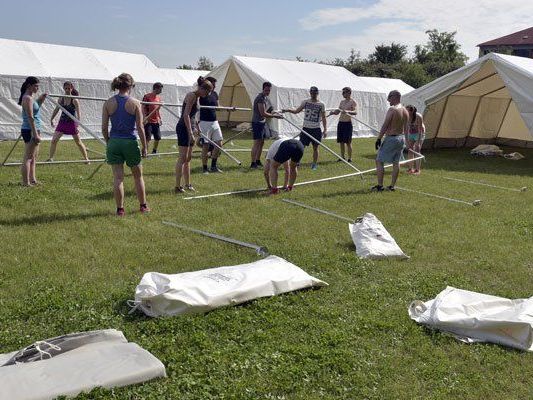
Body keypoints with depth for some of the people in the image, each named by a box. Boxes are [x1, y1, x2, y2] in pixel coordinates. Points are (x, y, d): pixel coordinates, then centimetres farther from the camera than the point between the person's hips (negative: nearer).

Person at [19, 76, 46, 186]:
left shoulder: (31, 97, 13)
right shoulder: (27, 98, -15)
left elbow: (36, 107, 29)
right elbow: (30, 117, -21)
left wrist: (41, 99, 14)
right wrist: (35, 134, -23)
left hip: (34, 130, 10)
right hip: (30, 130, -10)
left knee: (33, 156, 16)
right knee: (28, 157, -7)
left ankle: (32, 179, 24)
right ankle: (26, 182, -5)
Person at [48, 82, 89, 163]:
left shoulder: (74, 100, -11)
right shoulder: (61, 99, 1)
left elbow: (78, 113, -16)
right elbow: (56, 110, 12)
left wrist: (78, 124, -27)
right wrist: (51, 119, 12)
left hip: (72, 122, -4)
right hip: (62, 122, 4)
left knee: (78, 142, 4)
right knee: (54, 140, -4)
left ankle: (86, 158, 16)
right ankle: (50, 158, 7)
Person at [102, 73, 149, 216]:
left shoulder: (108, 103, 0)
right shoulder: (135, 103, -7)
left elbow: (104, 128, 0)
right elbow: (140, 127, -7)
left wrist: (109, 142, 14)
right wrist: (144, 146, 0)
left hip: (114, 142, 2)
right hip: (130, 142, -1)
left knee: (117, 178, 5)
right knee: (138, 176, 15)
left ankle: (120, 209, 8)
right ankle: (143, 206, 25)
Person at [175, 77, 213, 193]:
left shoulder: (196, 97, 15)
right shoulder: (192, 95, -13)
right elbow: (186, 115, -21)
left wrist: (193, 129, 23)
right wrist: (190, 133, -23)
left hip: (189, 128, 10)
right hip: (183, 128, -10)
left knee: (188, 158, 13)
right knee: (183, 158, -8)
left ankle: (187, 184, 21)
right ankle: (177, 186, -5)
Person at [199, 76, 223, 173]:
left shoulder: (215, 94, 10)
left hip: (214, 122, 7)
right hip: (204, 122, -7)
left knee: (219, 144, 4)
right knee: (205, 146, -2)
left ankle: (213, 166, 17)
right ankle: (205, 168, 8)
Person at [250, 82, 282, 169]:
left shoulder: (266, 97, 12)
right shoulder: (260, 98, -18)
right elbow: (263, 113, -21)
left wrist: (273, 113, 11)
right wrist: (274, 116, -16)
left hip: (263, 122, 10)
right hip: (257, 122, -10)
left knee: (261, 142, 13)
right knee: (257, 142, -11)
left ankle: (258, 161, 23)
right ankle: (253, 163, -9)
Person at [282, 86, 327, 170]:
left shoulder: (321, 105, 1)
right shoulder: (305, 102, 6)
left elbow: (324, 118, 2)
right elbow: (296, 111, 5)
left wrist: (325, 130, -4)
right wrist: (288, 110, -12)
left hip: (316, 129, -1)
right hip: (306, 128, 1)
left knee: (315, 147, 5)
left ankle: (314, 164, 15)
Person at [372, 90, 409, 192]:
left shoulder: (392, 109, -16)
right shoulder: (405, 111, 9)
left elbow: (385, 126, -19)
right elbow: (406, 128, 15)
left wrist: (379, 138, -15)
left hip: (391, 138, -8)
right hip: (401, 138, 8)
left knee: (379, 161, 0)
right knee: (396, 162, 12)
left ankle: (380, 185, -2)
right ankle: (392, 185, 15)